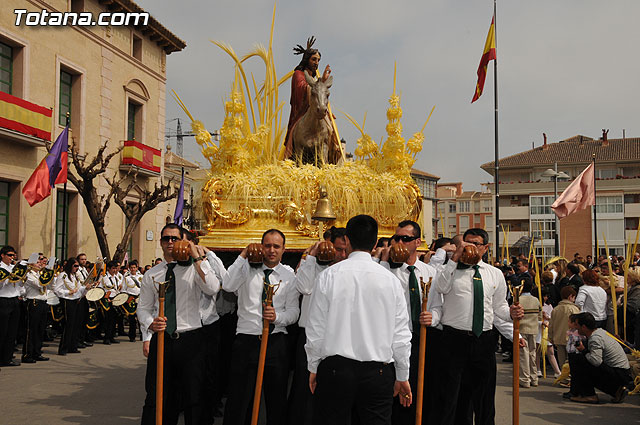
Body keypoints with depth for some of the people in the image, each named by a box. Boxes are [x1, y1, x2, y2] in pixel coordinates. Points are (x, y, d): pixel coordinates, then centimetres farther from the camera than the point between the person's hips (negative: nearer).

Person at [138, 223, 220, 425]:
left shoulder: (193, 269, 2)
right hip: (161, 340, 2)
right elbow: (143, 307, 13)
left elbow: (213, 288, -16)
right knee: (156, 398, 4)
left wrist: (198, 258, -16)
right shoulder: (151, 275, 12)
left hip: (190, 340, -2)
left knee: (194, 397, 3)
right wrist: (150, 323, -9)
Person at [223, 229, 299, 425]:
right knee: (238, 398, -1)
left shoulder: (289, 275, 8)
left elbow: (294, 311, 2)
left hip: (276, 342, 1)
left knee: (277, 401, 9)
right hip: (246, 340, -1)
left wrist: (277, 316, -19)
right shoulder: (247, 268, 7)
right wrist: (243, 256, -10)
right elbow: (228, 286, -12)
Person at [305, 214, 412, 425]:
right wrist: (402, 376, 13)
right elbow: (401, 334, 3)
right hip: (378, 371, 1)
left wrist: (313, 368, 12)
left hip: (334, 368, -1)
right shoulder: (390, 279, 0)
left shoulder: (329, 276, -4)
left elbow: (316, 328, 0)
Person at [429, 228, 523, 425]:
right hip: (454, 339, -4)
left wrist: (511, 313, -4)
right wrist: (455, 257, -18)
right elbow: (439, 288, -17)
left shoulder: (495, 274, 14)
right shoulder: (451, 268, 3)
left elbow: (499, 305, 18)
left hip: (483, 340, 4)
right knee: (448, 395, -9)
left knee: (472, 394, 12)